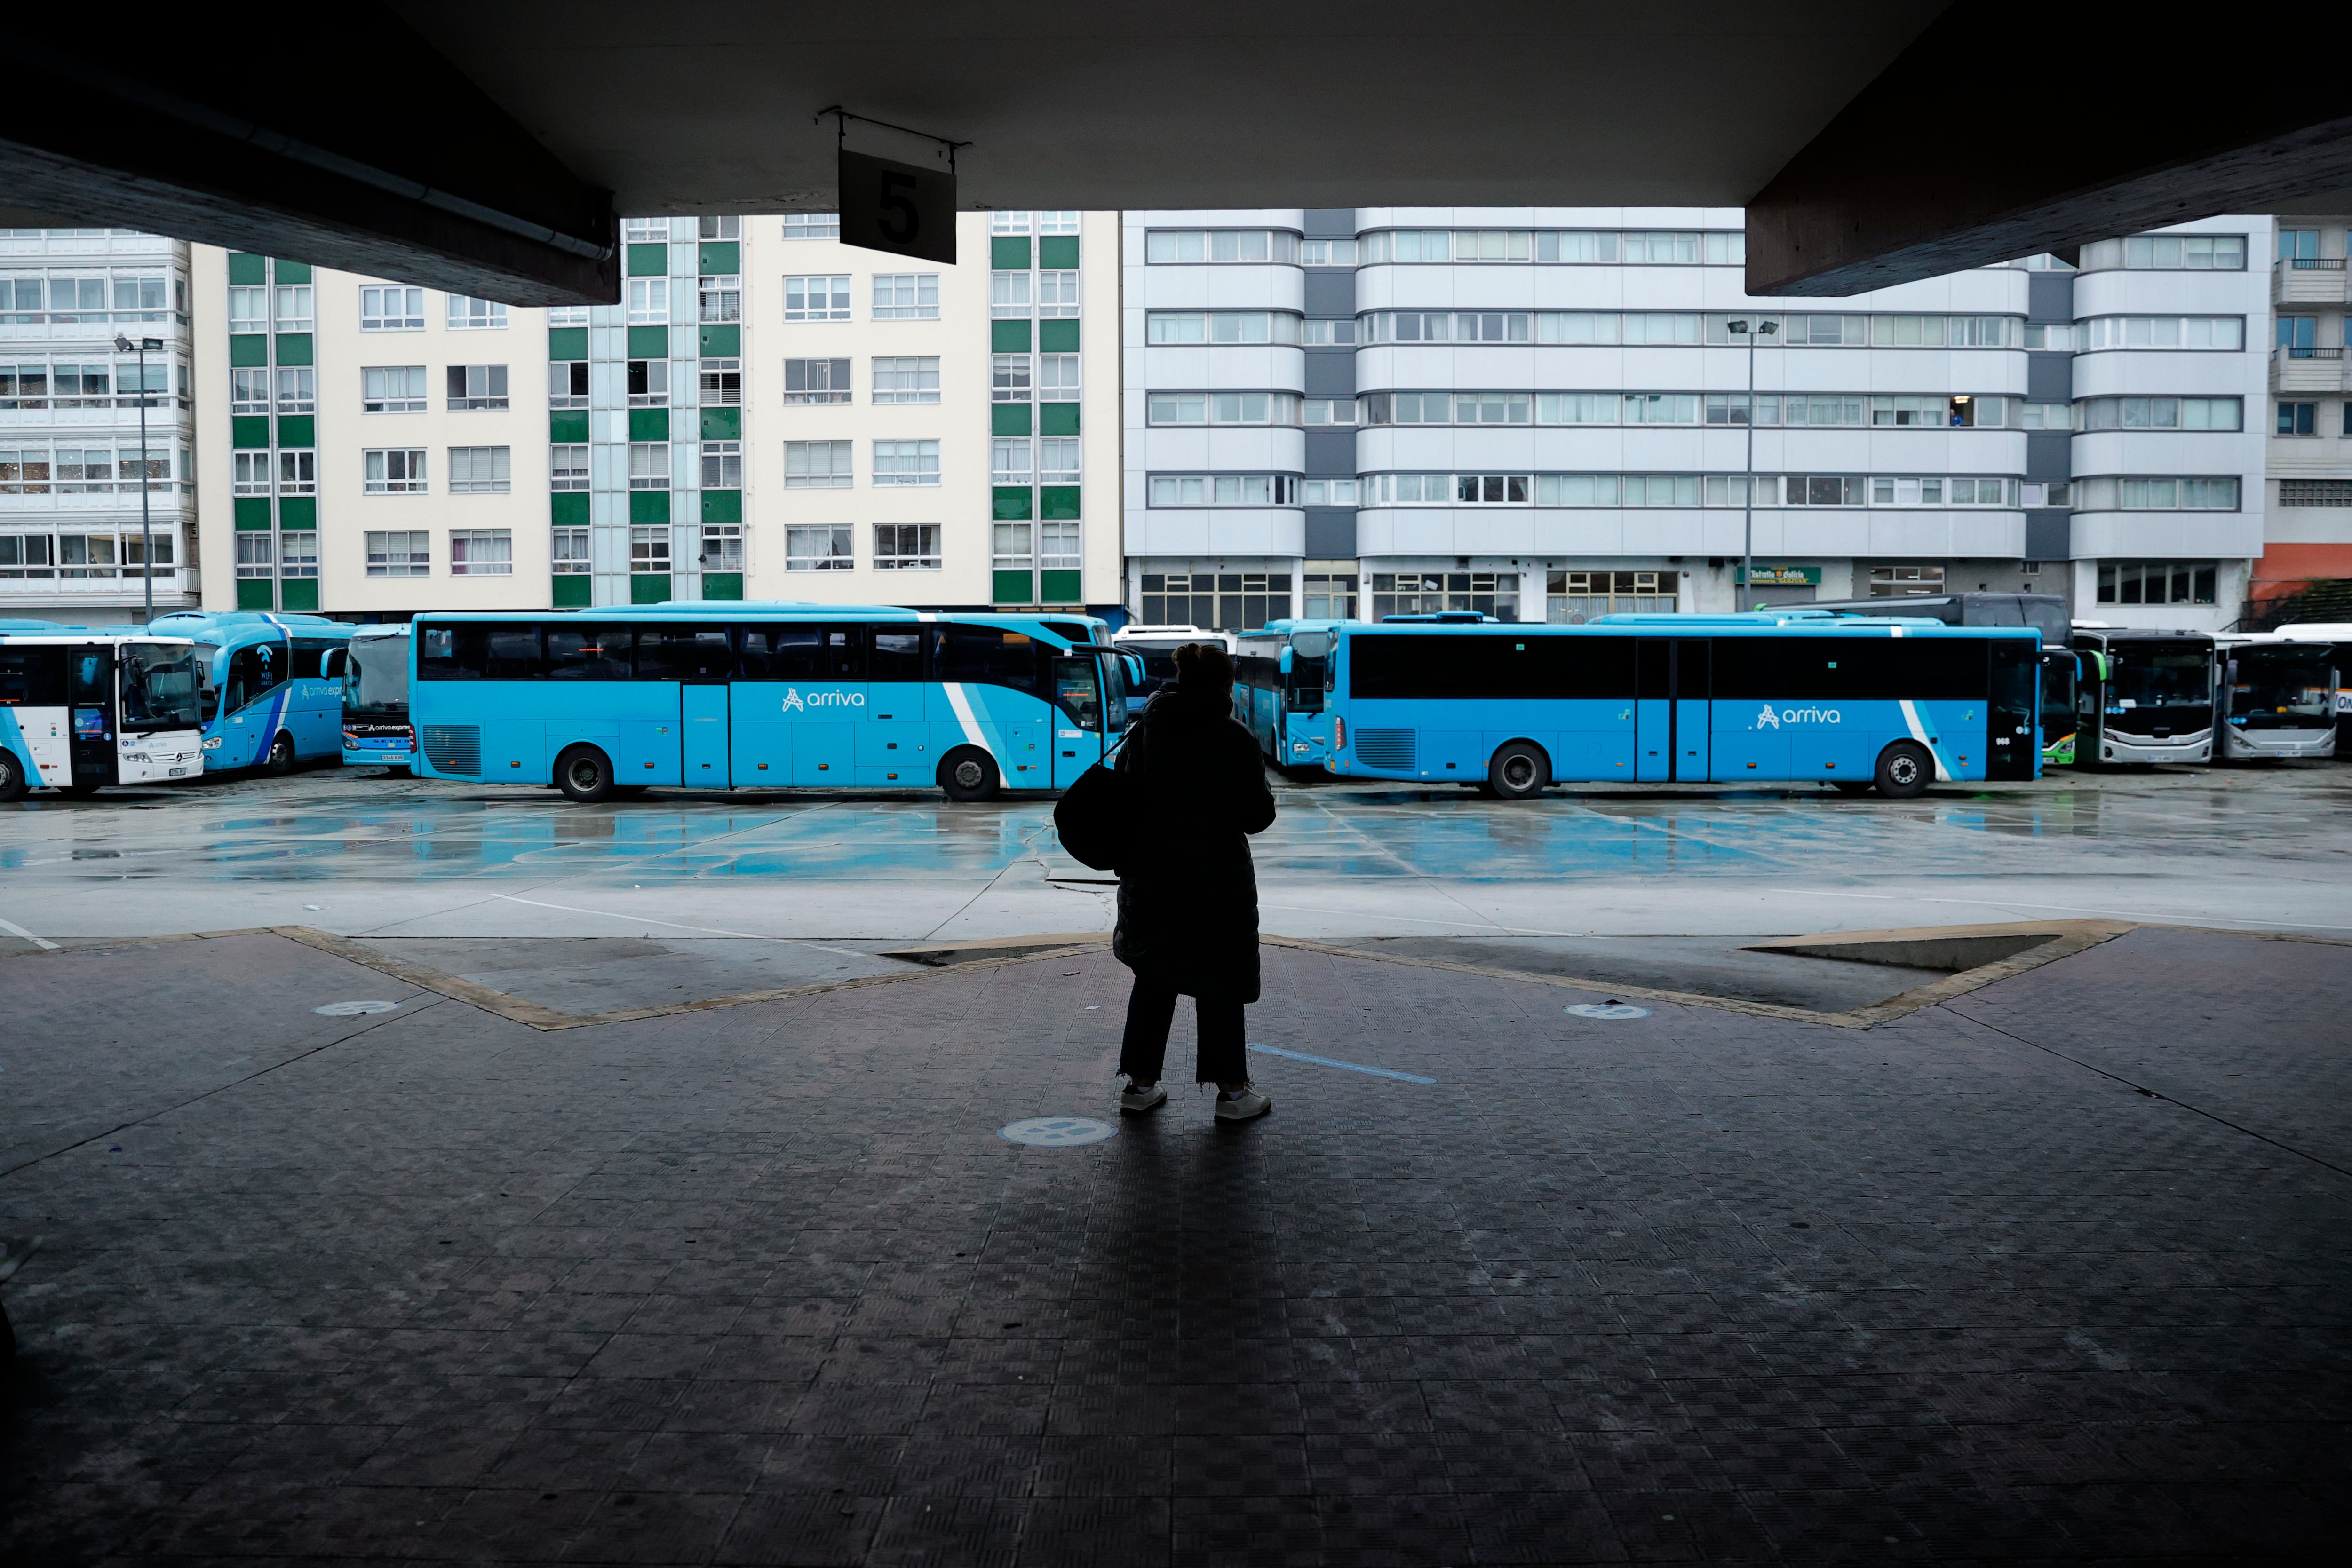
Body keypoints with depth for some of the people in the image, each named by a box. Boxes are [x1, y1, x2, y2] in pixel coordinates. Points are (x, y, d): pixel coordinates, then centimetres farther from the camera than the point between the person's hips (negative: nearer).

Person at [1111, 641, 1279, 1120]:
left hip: (1150, 879, 5)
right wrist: (1267, 801, 12)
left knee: (1153, 980, 16)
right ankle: (1232, 1090, 11)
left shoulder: (1143, 732, 2)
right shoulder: (1234, 738, -13)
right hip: (1217, 882, -4)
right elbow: (1257, 815, -10)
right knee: (1220, 984, 6)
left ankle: (1139, 1083, 20)